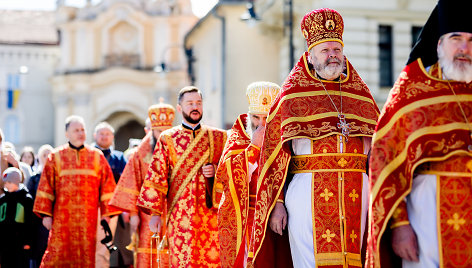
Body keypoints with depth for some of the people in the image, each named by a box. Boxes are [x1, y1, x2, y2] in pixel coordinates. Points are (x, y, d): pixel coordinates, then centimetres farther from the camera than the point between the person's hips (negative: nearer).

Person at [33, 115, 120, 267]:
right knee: (58, 255, -5)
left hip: (88, 218, 1)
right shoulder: (56, 157, 6)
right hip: (62, 217, -1)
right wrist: (46, 214, -3)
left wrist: (106, 213, 1)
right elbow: (46, 186, 4)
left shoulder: (97, 157, 8)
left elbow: (106, 185, 7)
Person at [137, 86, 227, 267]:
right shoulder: (167, 139, 6)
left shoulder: (218, 137, 12)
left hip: (211, 212, 2)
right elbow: (156, 177, 2)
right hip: (180, 216, -1)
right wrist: (155, 213, -4)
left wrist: (215, 171, -5)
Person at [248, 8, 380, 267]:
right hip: (308, 192, -3)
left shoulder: (361, 96, 15)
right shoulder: (291, 97, 6)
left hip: (355, 194, 3)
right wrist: (276, 203, -5)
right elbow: (274, 153, 2)